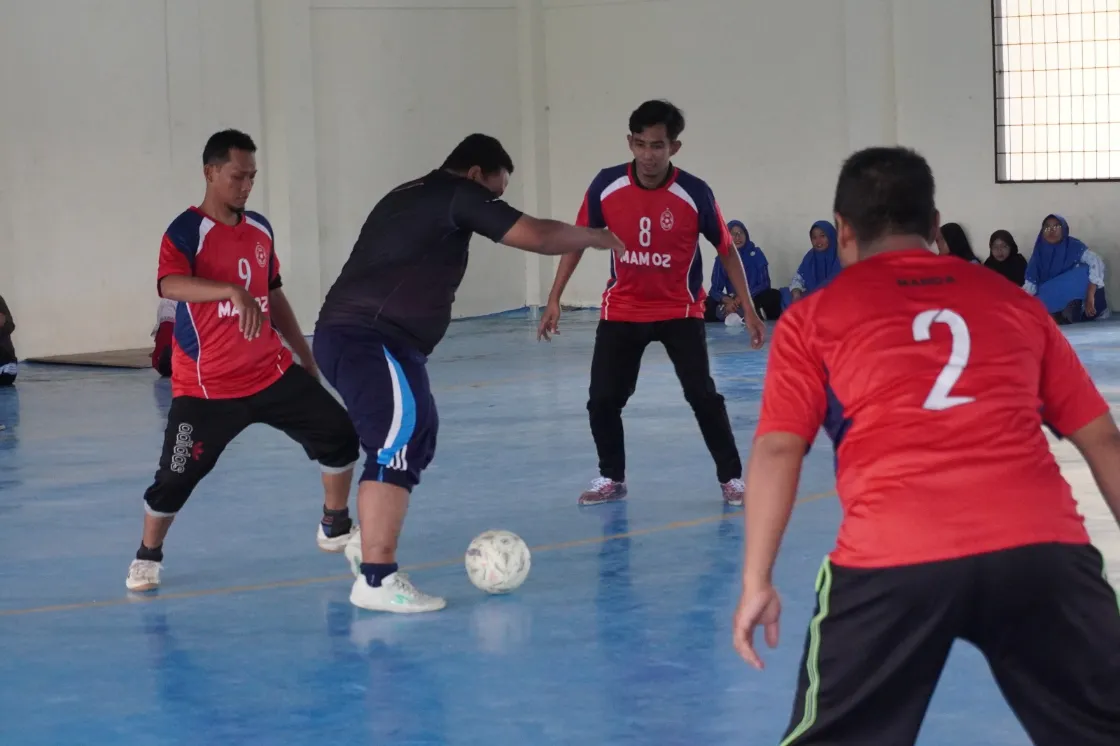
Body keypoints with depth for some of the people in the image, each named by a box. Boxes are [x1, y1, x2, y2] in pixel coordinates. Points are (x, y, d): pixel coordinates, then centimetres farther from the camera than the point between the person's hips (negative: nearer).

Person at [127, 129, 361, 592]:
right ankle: (147, 557, 20)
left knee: (338, 434, -1)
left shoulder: (260, 229, 7)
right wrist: (233, 290, -50)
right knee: (176, 476, -6)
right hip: (206, 388, -6)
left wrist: (306, 356, 21)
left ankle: (335, 529, 18)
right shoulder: (186, 232, -14)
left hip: (272, 373, 6)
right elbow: (170, 285, -35)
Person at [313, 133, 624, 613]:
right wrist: (597, 238, 10)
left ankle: (367, 544, 36)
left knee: (413, 438, 23)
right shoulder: (458, 195, -4)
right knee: (399, 442, -17)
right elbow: (538, 236, -5)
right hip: (370, 340, -10)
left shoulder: (411, 196, 23)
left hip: (350, 335, 10)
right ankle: (376, 580, -23)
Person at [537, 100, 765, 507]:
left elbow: (726, 249, -5)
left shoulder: (695, 194, -18)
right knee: (602, 399, 0)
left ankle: (731, 478, 4)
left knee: (703, 396, -10)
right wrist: (554, 299, -1)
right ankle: (612, 478, 21)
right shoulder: (606, 186, -12)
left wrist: (748, 309, -7)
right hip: (621, 311, 2)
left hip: (680, 311, -2)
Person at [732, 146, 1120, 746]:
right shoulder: (1015, 302, 22)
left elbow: (777, 451, 4)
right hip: (1041, 547, 2)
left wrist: (756, 582, 3)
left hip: (892, 559, -2)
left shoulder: (813, 319, 15)